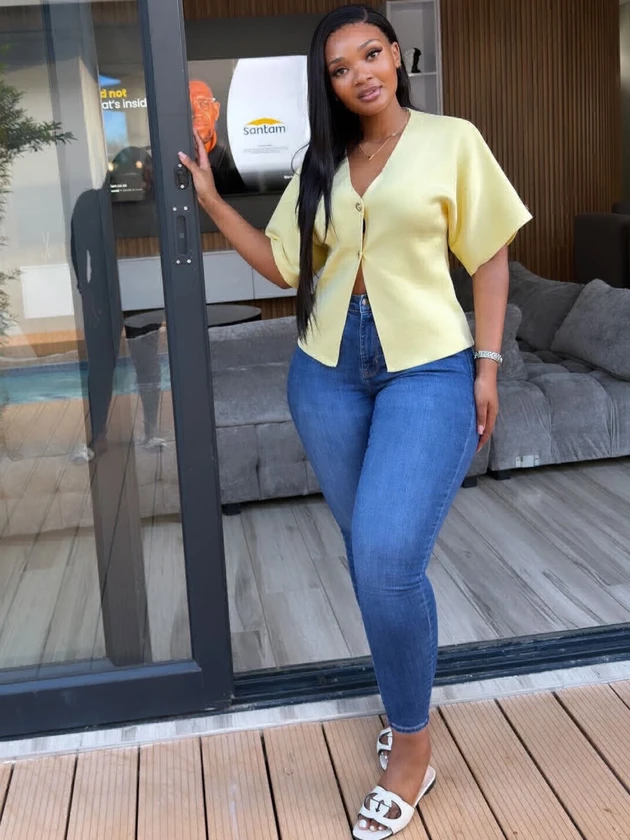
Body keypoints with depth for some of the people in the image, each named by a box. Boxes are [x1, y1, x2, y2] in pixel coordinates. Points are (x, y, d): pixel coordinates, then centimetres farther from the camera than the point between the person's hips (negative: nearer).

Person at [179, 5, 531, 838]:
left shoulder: (453, 140, 0)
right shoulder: (323, 165, 11)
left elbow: (490, 256, 2)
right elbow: (283, 265, 10)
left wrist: (487, 364, -4)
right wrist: (212, 199, 6)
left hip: (429, 370, -4)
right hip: (327, 373, 5)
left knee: (389, 560, -16)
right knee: (371, 555, 10)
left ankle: (411, 742, 5)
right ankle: (409, 699, 32)